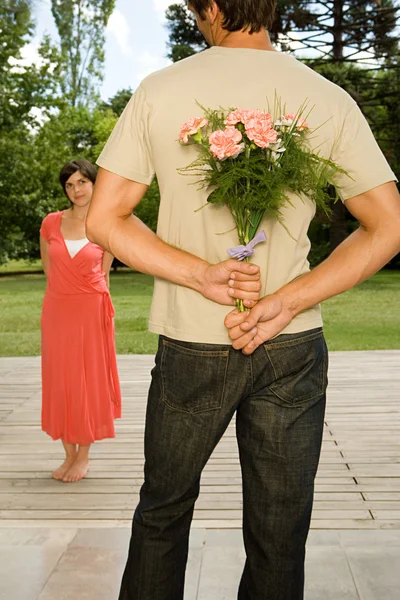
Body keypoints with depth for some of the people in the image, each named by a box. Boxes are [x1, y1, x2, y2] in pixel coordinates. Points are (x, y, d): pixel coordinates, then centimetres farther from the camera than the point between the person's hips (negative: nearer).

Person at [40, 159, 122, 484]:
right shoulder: (51, 223, 1)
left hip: (91, 311, -2)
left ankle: (84, 455, 16)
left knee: (88, 380, 3)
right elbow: (49, 268, 12)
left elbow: (104, 273, 8)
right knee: (59, 381, 7)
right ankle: (69, 454, 19)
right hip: (57, 310, 2)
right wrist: (64, 293, 11)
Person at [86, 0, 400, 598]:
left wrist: (203, 275, -12)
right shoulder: (327, 99, -4)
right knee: (278, 539, 14)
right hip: (292, 348, 0)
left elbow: (104, 220, -5)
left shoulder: (158, 91, -4)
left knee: (162, 514, 21)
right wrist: (287, 303, -12)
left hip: (189, 344, 0)